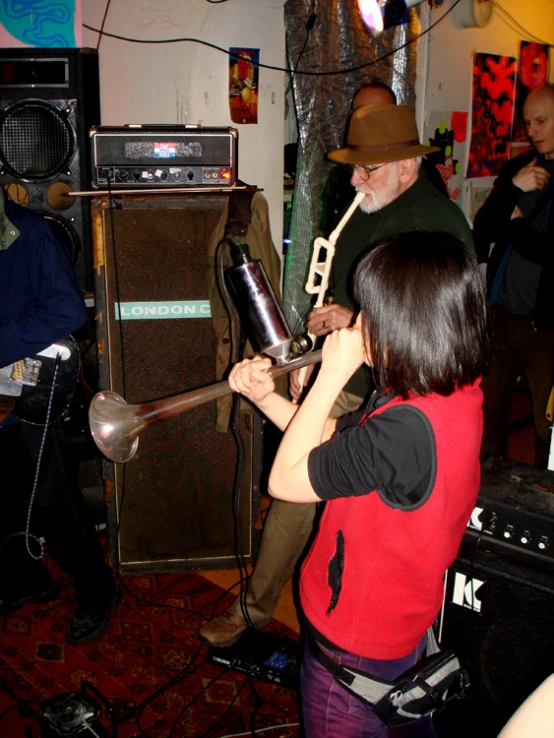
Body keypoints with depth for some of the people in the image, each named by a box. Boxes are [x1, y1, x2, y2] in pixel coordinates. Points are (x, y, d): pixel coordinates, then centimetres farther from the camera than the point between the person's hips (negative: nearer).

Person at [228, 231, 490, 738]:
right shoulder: (459, 390, -7)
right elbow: (337, 441, 2)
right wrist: (265, 396, -6)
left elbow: (285, 480, -26)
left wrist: (332, 375, -25)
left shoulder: (406, 426, -38)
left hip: (355, 645, -8)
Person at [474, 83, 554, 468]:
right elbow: (483, 233, 0)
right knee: (488, 414, 13)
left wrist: (513, 227, -3)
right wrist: (512, 187, -13)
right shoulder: (518, 168, 10)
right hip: (502, 316, 5)